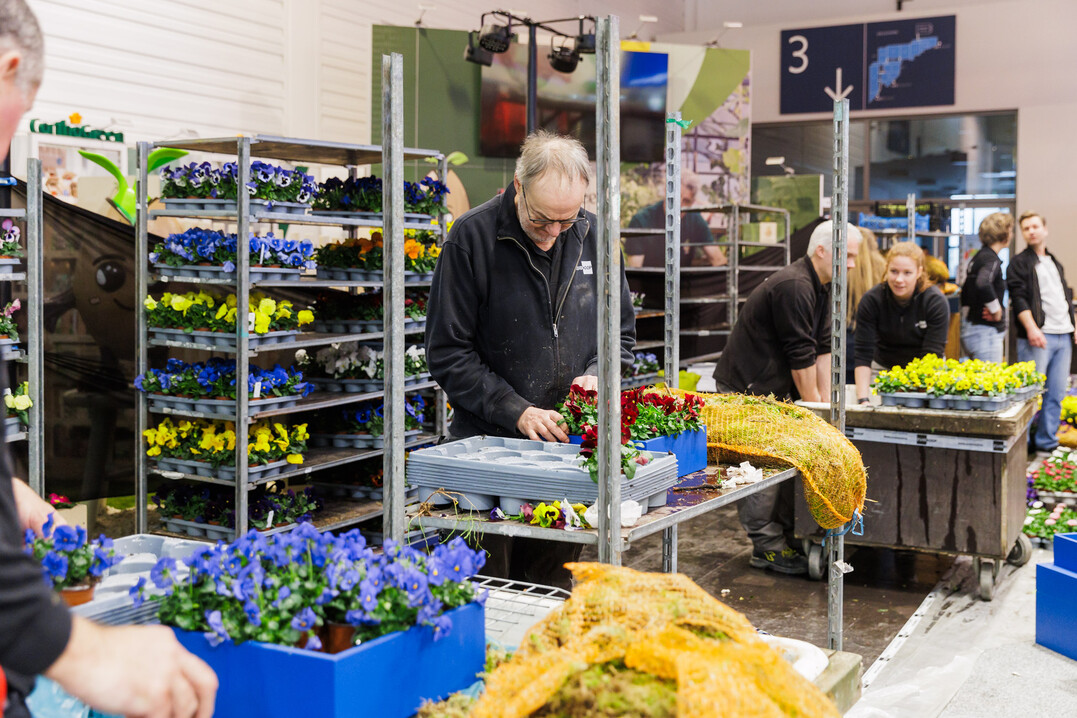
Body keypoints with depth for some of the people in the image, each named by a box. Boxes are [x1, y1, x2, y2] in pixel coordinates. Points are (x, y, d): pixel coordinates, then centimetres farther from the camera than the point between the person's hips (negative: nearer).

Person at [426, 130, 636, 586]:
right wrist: (515, 411, -17)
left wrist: (596, 375, -6)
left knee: (552, 586, 13)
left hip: (569, 445, 4)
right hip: (489, 444, -3)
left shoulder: (594, 236, 4)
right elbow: (447, 352, -9)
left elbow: (621, 332, 15)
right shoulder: (473, 237, -10)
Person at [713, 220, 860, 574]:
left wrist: (825, 403, 5)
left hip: (776, 390, 10)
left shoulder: (818, 287, 10)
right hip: (746, 388, -10)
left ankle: (788, 538, 18)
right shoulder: (793, 287, -23)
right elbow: (801, 358, -20)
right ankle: (768, 548, 0)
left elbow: (822, 349, 9)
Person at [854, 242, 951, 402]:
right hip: (883, 369, 1)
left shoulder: (936, 302, -18)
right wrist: (863, 399, -28)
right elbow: (863, 354, -17)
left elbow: (933, 356, -21)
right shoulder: (871, 300, -17)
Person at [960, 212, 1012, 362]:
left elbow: (965, 292, 23)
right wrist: (996, 309, -21)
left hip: (970, 327, 10)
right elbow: (983, 284, -34)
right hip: (986, 331, -10)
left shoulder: (977, 258, 16)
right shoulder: (991, 259, -14)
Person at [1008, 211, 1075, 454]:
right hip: (1038, 335, -6)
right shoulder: (1020, 263, 1)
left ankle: (1047, 442, 14)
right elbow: (1018, 298, -10)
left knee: (1056, 393, 6)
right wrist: (1031, 328, -21)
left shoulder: (1055, 263, 22)